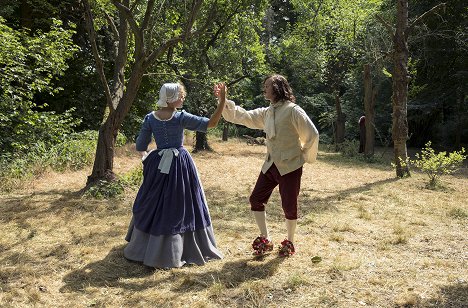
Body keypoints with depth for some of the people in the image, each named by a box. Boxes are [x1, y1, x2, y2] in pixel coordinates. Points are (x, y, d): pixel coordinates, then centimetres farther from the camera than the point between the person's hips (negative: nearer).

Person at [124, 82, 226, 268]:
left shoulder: (150, 118, -2)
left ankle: (143, 248, 31)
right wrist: (222, 101, -16)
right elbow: (211, 123, -16)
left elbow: (140, 146, 2)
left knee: (154, 205, 17)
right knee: (179, 205, 9)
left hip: (157, 165, 4)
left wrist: (147, 158, 21)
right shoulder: (181, 117, -12)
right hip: (179, 165, -3)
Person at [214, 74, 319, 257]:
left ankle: (289, 243, 25)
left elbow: (312, 134, -13)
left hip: (290, 167, -7)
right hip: (271, 165, 7)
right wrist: (223, 101, -4)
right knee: (256, 199, 5)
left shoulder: (293, 110, -11)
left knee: (289, 206, 2)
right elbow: (243, 116, 5)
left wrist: (305, 157, -1)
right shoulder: (266, 113, 11)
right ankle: (265, 240, 21)